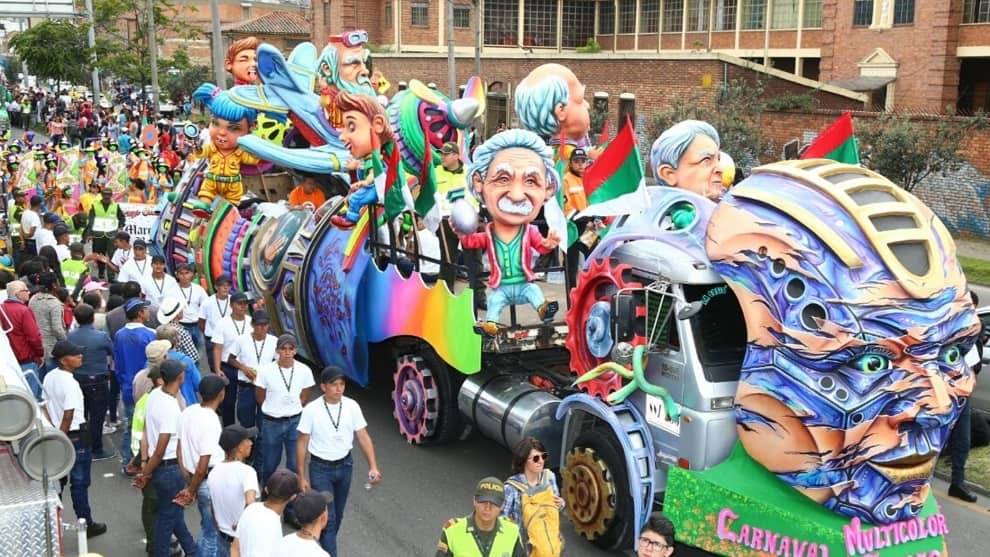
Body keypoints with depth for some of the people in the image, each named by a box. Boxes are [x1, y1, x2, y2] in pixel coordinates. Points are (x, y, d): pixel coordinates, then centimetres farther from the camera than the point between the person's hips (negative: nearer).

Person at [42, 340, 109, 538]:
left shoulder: (49, 377, 2)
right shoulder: (70, 383, -23)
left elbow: (47, 407, 10)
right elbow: (68, 416, -24)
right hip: (75, 436, -8)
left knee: (57, 481, 18)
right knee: (79, 483, 3)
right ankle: (86, 524, 14)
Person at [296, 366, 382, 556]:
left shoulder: (352, 406, -9)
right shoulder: (311, 410, -17)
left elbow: (363, 437, -5)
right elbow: (302, 444, -8)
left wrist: (373, 466, -15)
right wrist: (302, 477, -7)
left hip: (345, 466, 4)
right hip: (320, 469, -4)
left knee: (338, 515, 18)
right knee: (328, 517, -7)